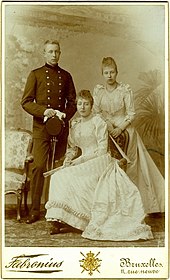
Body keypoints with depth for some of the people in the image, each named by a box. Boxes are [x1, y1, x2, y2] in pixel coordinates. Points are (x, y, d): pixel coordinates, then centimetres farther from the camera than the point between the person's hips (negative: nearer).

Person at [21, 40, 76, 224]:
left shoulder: (66, 76, 16)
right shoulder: (35, 74, 8)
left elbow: (72, 102, 17)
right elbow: (26, 102, 2)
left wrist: (65, 115, -3)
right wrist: (44, 111, -13)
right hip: (41, 127, -2)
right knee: (39, 166, -11)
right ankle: (35, 210, -5)